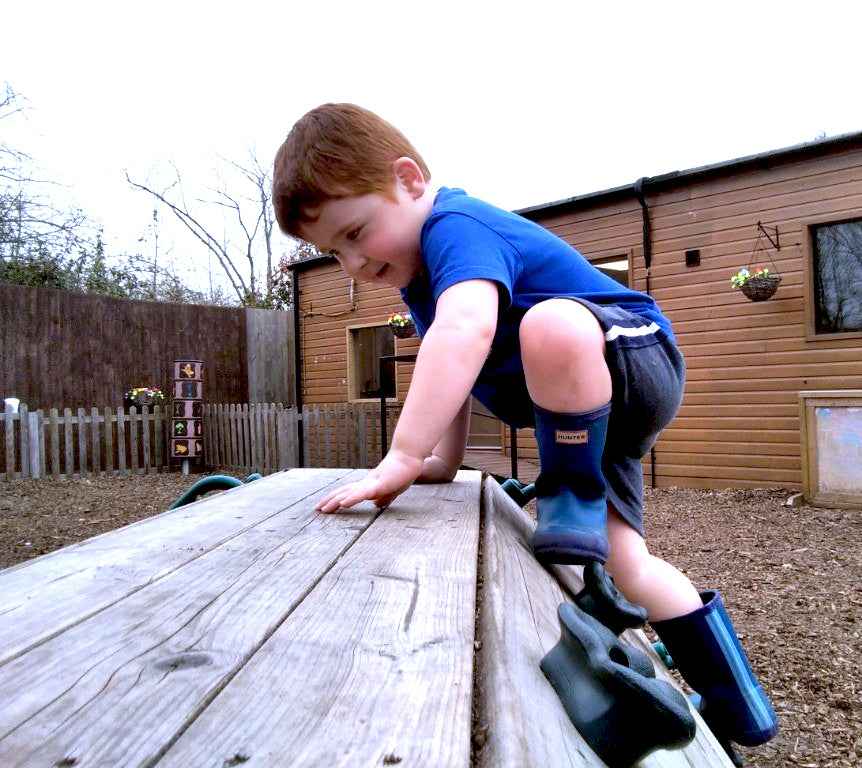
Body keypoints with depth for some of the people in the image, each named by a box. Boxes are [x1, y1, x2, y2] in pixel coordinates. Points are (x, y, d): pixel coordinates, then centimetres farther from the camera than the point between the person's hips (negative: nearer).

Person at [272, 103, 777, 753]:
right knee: (623, 565, 0)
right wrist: (442, 461, 5)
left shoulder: (454, 225, -24)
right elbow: (453, 367, 13)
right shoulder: (419, 274, 9)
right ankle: (731, 701, 20)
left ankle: (574, 497, -20)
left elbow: (468, 330, -45)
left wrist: (402, 459, -46)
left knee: (551, 326, -41)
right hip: (587, 413, 9)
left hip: (637, 361, -9)